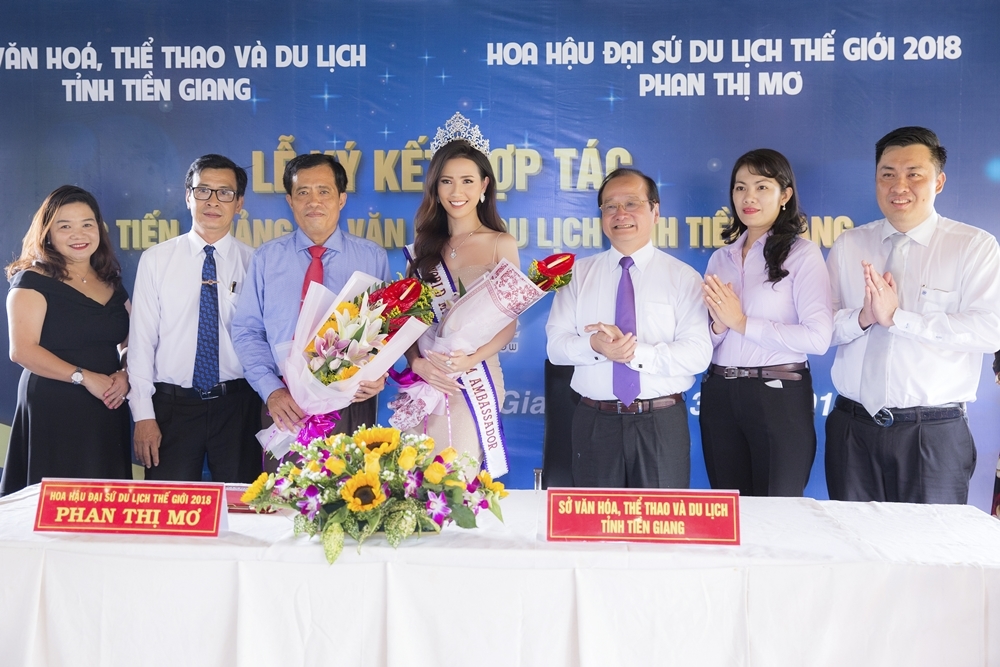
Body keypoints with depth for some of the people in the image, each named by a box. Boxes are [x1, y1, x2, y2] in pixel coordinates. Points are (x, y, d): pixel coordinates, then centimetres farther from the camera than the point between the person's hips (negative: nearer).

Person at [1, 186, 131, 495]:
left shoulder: (111, 283, 13)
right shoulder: (33, 280, -4)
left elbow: (129, 342, 17)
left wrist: (124, 374, -4)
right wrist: (84, 377, -19)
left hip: (106, 413, 5)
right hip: (52, 412, -5)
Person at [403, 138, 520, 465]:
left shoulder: (500, 244, 2)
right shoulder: (425, 246, 11)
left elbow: (509, 321, -1)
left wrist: (472, 360, -18)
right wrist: (416, 362, -10)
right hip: (425, 379, 3)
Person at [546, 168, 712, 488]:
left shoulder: (684, 277, 0)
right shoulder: (579, 273, 7)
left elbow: (697, 353, -9)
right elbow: (556, 344, 0)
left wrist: (634, 351, -22)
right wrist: (594, 345, -21)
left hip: (663, 424, -1)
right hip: (594, 421, 2)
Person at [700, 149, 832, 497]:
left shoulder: (802, 253, -5)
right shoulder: (720, 258, 12)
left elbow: (818, 337, -16)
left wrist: (742, 322, -13)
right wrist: (718, 325, -10)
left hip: (779, 394, -5)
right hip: (719, 394, 5)